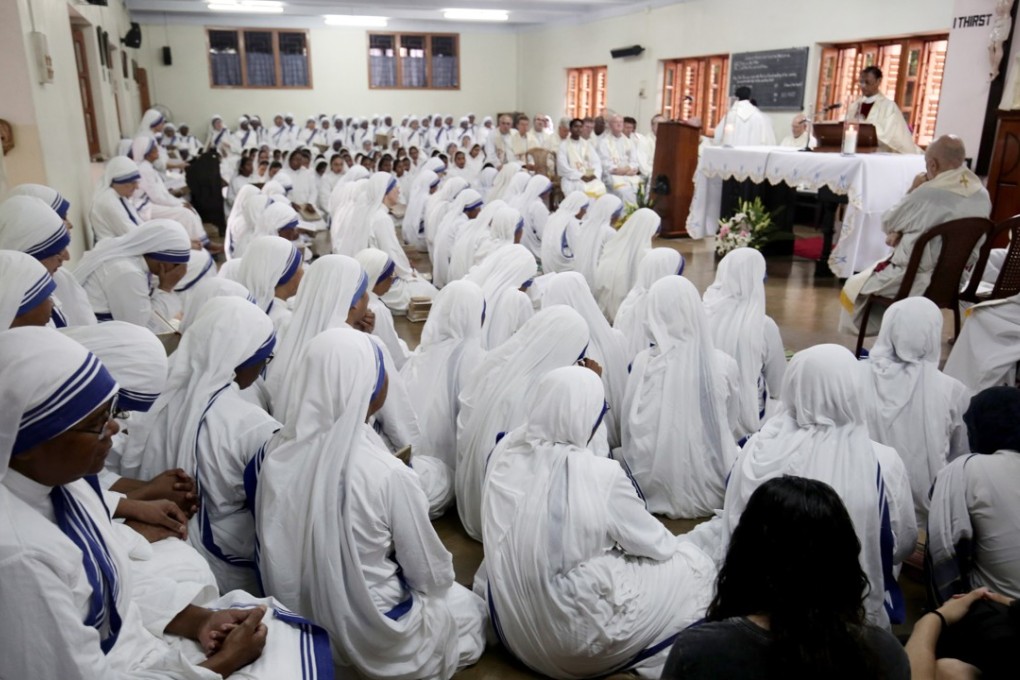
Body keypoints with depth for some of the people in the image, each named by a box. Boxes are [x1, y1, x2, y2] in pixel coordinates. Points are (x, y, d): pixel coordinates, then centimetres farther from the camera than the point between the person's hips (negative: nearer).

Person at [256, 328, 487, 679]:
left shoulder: (278, 457, -15)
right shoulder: (389, 475, -30)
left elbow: (275, 550, 1)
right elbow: (432, 576, -16)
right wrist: (440, 579, 6)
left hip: (299, 621, 6)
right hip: (370, 637, -5)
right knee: (471, 609, 24)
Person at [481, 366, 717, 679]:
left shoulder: (505, 452, -9)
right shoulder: (601, 476, -24)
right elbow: (655, 544, -7)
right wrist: (671, 542, 14)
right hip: (568, 637, -6)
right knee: (693, 565, 6)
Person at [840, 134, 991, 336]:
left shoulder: (926, 194, -25)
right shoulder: (982, 196, -1)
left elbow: (887, 224, -8)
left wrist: (912, 190, 0)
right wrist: (904, 233, 4)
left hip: (916, 282, -8)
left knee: (854, 287, 14)